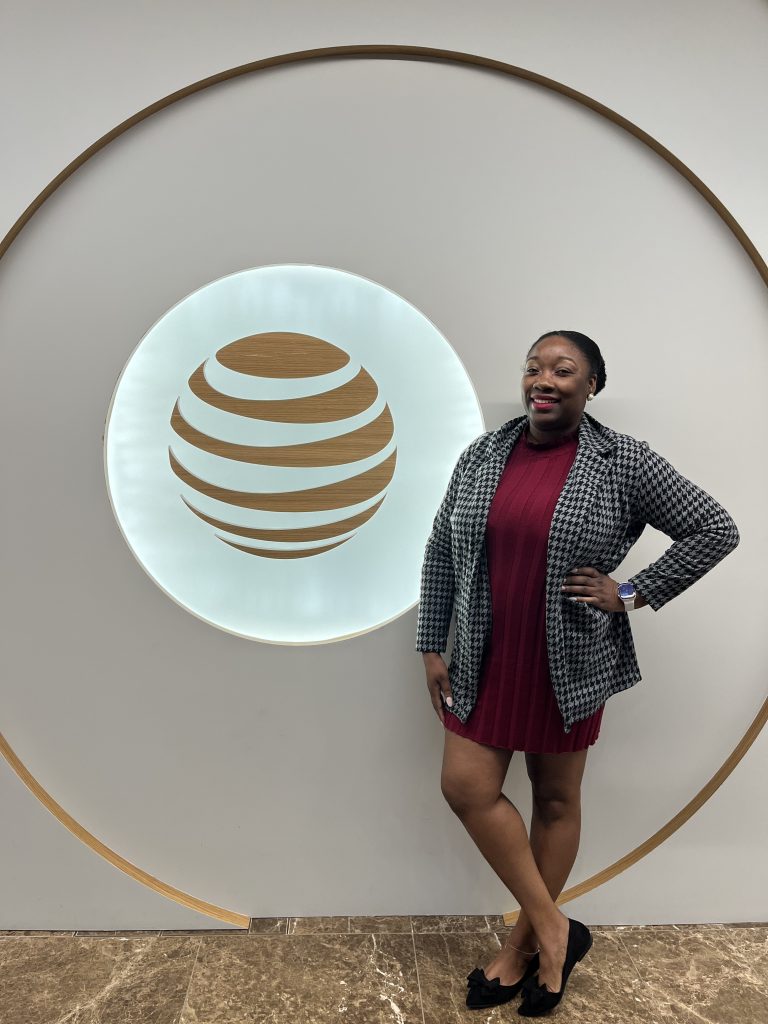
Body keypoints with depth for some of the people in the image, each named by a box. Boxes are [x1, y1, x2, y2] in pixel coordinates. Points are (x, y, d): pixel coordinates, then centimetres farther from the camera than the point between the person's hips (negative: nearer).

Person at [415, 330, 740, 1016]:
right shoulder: (482, 455, 1)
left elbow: (716, 530, -3)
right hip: (486, 660, 4)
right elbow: (441, 552, 6)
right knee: (467, 787, 2)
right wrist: (433, 647, 4)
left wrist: (634, 593, -10)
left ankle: (527, 941, 35)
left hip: (568, 663, -3)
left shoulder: (625, 462, -9)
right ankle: (554, 929, 22)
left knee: (557, 799, 12)